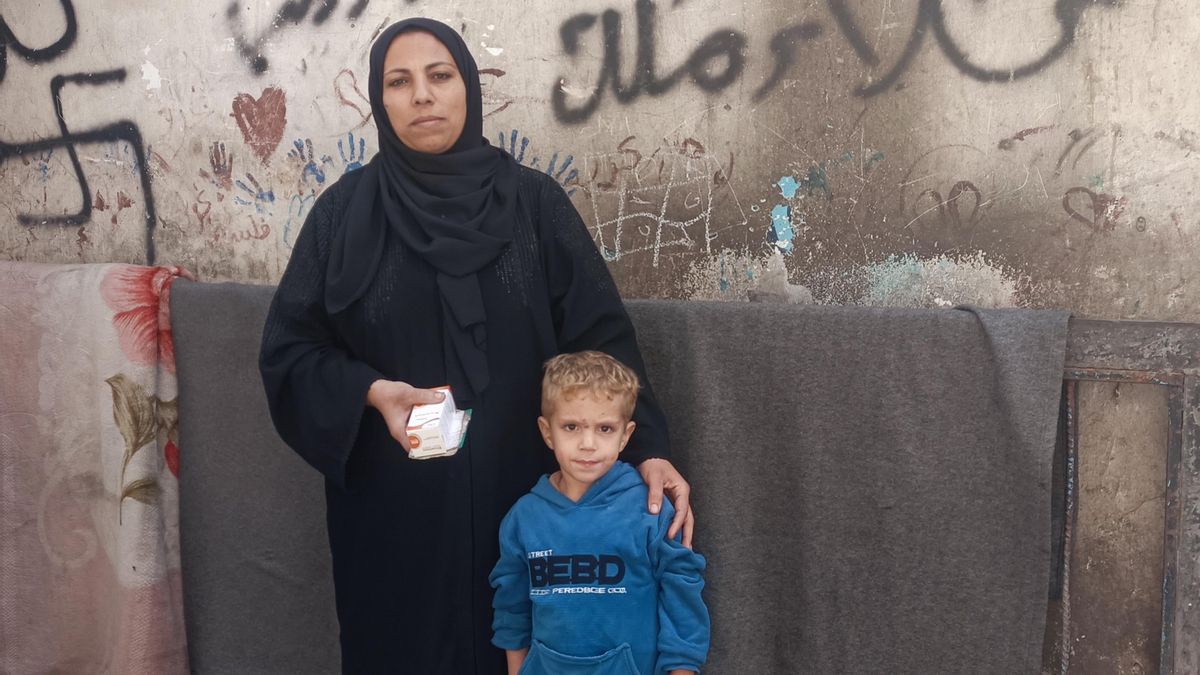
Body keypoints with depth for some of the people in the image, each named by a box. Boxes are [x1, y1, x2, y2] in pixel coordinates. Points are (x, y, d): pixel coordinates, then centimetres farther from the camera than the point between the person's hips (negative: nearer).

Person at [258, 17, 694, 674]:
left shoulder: (534, 202, -1)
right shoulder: (344, 212, -1)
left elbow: (601, 334, -5)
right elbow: (287, 348, 0)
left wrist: (648, 448, -17)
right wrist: (371, 392, -17)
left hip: (516, 495, 0)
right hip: (391, 506, 0)